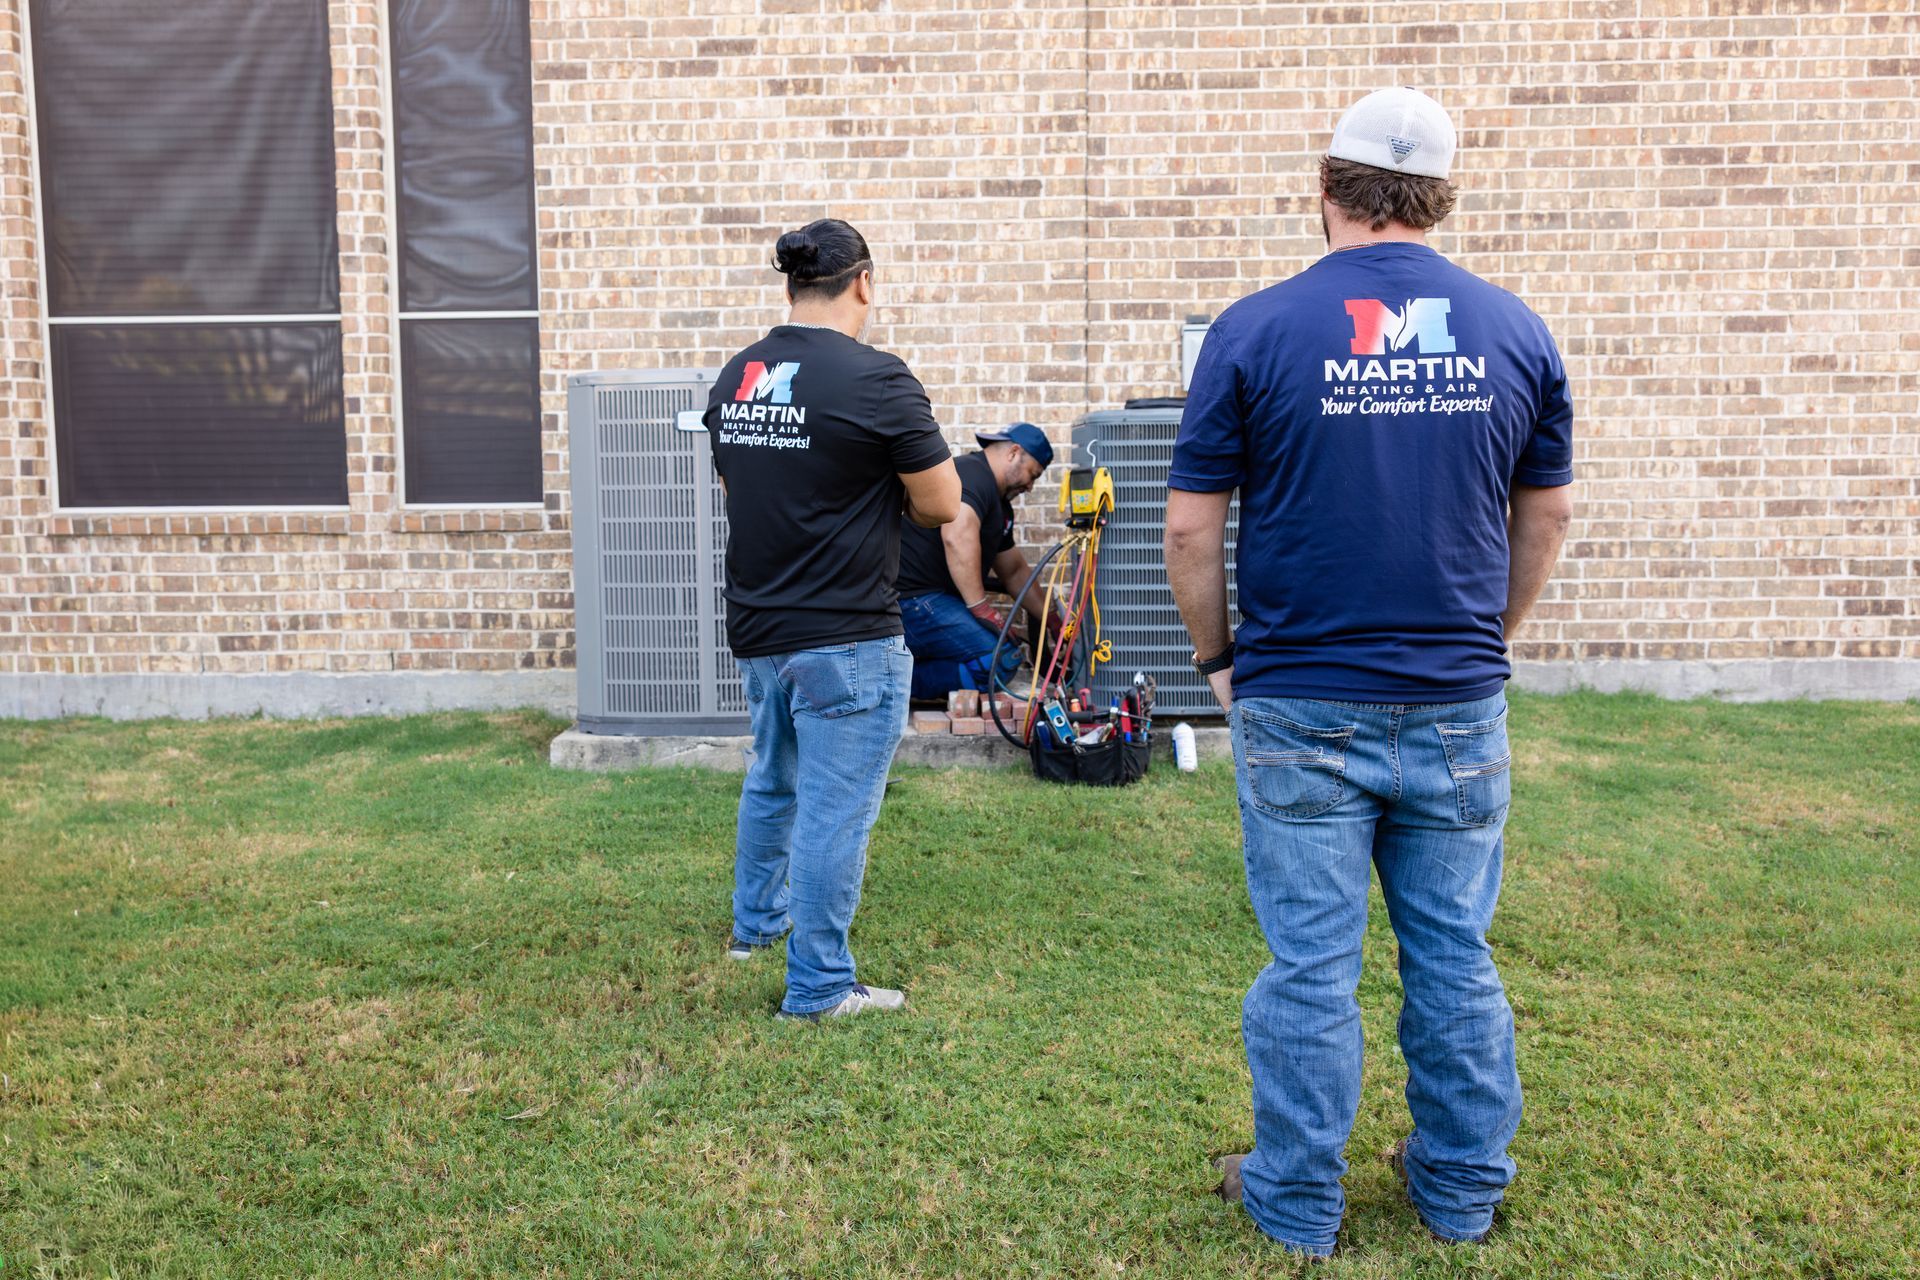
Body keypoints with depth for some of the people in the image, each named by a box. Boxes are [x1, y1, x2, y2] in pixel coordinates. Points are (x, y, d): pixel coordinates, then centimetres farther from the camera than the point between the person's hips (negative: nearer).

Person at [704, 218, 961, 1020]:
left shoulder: (734, 378, 3)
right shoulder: (875, 379, -17)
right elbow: (941, 505, -12)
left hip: (757, 630, 7)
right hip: (846, 639, -7)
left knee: (772, 781, 26)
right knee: (834, 810, 4)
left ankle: (756, 920, 45)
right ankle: (819, 988, 15)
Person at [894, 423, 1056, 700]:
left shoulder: (999, 504, 23)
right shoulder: (973, 474, -10)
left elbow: (1014, 572, 31)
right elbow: (957, 537, -27)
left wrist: (1055, 622, 30)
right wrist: (981, 608, -24)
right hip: (913, 599, -11)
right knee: (1002, 661, -22)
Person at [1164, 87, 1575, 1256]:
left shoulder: (1256, 331, -7)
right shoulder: (1516, 330, 2)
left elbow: (1191, 525, -6)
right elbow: (1548, 516, 10)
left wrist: (1219, 658, 8)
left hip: (1301, 709, -3)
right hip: (1459, 708, 3)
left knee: (1311, 965, 7)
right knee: (1456, 958, 16)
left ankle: (1297, 1202, 23)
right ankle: (1464, 1188, 32)